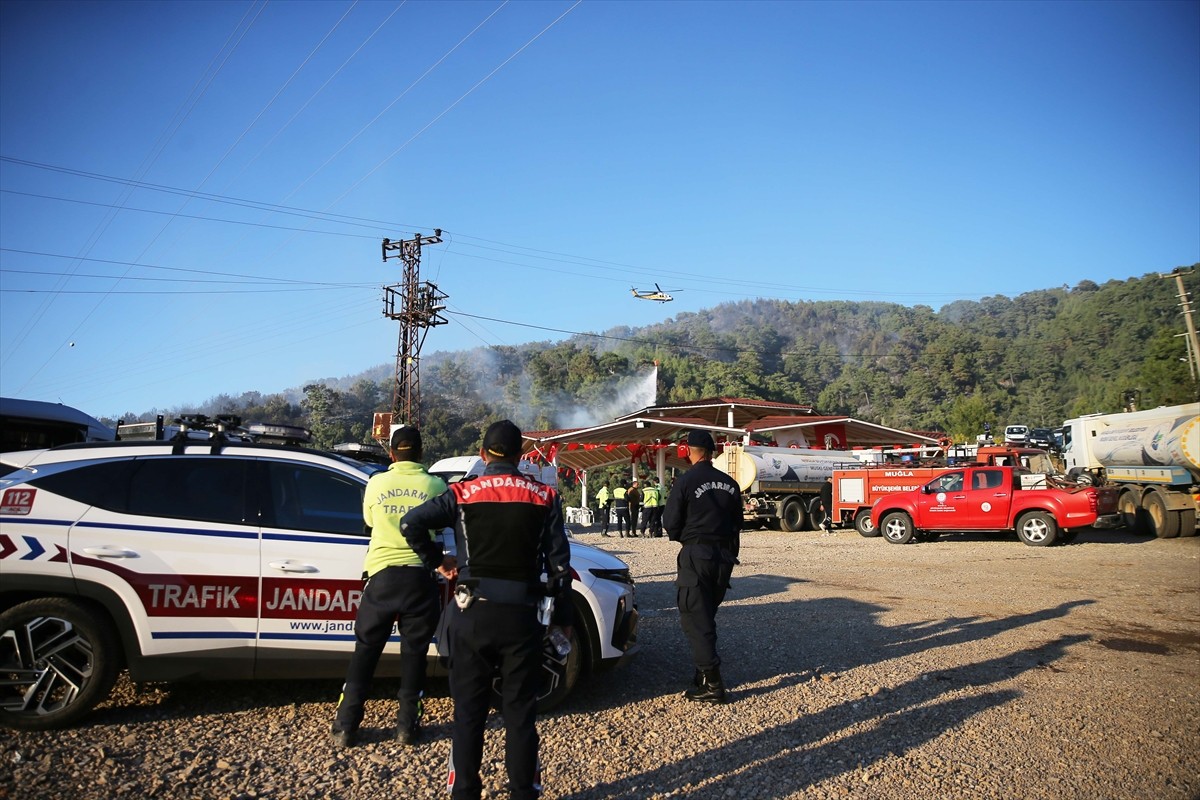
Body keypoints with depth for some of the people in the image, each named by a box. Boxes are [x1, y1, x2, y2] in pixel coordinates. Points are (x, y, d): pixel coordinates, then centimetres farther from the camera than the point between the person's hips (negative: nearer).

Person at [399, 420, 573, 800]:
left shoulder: (463, 493, -2)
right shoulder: (544, 497, 0)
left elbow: (410, 523, -11)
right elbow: (559, 563, 1)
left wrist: (435, 559, 5)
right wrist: (564, 617, 9)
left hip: (473, 613, 0)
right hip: (522, 615, 1)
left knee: (469, 711, 12)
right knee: (520, 712, 11)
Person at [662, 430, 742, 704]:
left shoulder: (685, 482, -11)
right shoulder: (730, 484, 7)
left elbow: (671, 523, -9)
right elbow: (737, 523, 13)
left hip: (696, 555, -6)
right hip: (724, 556, 6)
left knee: (695, 618, -1)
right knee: (707, 616, 19)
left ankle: (711, 684, -4)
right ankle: (704, 673, 25)